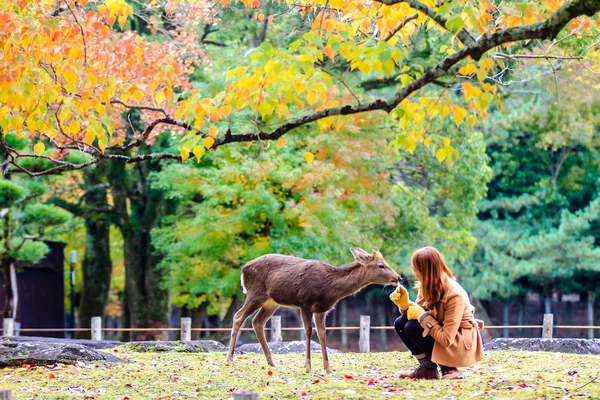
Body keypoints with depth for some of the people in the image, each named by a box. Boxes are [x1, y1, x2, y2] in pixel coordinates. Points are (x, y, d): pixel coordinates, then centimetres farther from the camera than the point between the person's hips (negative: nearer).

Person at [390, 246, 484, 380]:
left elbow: (446, 340, -30)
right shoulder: (427, 286, -6)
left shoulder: (455, 295, -29)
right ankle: (427, 368, 2)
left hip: (460, 345, -8)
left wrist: (422, 315, -27)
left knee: (412, 328, -23)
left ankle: (448, 368, -9)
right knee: (400, 323, -7)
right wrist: (405, 303, -17)